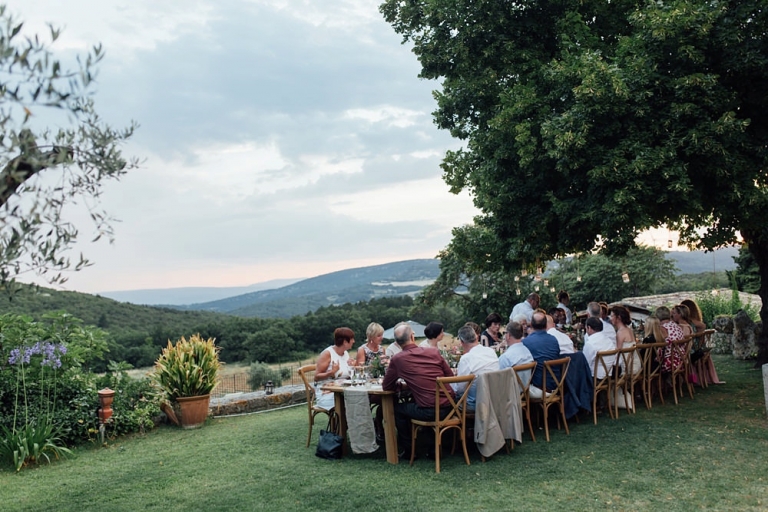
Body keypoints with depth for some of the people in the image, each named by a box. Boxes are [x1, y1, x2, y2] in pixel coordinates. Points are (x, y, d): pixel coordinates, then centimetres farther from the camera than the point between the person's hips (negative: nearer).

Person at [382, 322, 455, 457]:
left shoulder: (397, 359, -4)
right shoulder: (434, 352, 5)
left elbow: (386, 387, 8)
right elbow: (451, 376, 15)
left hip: (429, 412, -4)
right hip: (449, 407, 5)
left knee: (397, 409, 20)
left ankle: (408, 449, 28)